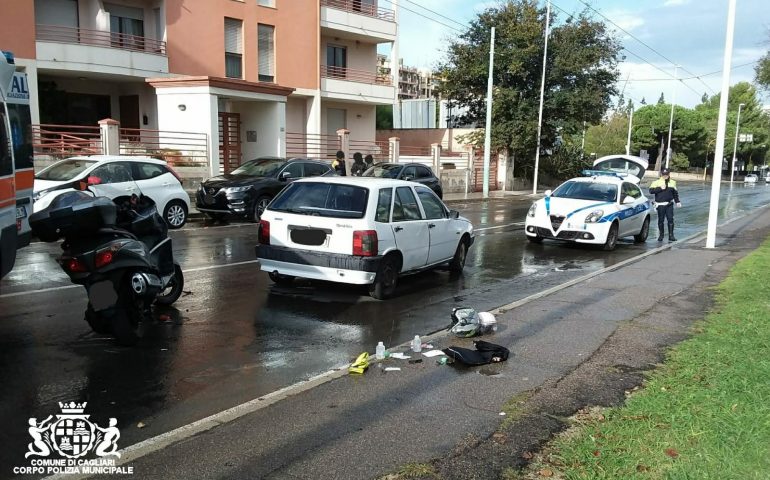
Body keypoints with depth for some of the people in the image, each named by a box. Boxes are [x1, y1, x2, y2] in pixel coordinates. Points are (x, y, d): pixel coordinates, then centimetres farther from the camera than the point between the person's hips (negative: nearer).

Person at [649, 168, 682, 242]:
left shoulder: (672, 182, 12)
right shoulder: (657, 182, -1)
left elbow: (675, 193, 21)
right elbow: (651, 191, -11)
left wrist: (677, 201, 16)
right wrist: (660, 188, -17)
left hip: (669, 204, 3)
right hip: (660, 204, -3)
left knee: (670, 219, -2)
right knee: (660, 220, 2)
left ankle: (671, 235, 3)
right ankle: (661, 235, 13)